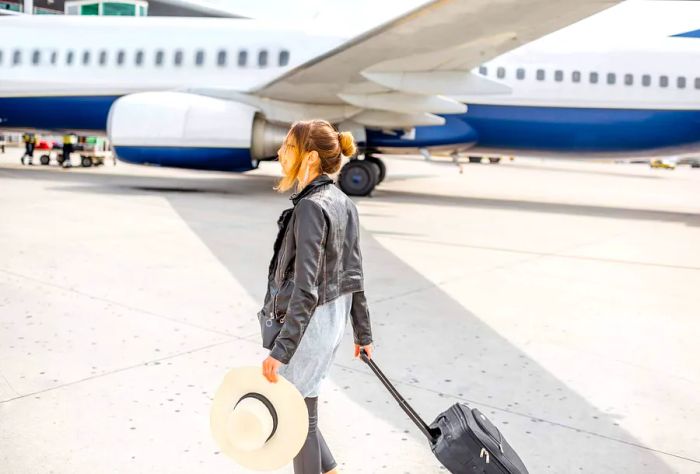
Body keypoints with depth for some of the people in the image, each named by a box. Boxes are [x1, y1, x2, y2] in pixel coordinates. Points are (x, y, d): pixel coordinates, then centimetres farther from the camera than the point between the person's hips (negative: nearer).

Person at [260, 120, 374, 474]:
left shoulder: (310, 207, -21)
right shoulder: (342, 202, 5)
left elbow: (306, 289, -24)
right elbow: (353, 274, 9)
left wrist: (281, 350, -23)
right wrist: (363, 332, 16)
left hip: (308, 322, -9)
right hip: (334, 316, 9)